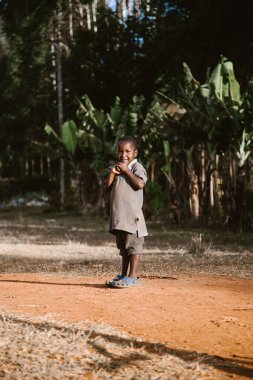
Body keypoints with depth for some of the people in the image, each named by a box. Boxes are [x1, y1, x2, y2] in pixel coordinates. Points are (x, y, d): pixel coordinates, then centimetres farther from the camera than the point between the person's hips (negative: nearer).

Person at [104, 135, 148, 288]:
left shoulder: (137, 167, -6)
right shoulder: (116, 168, 14)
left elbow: (140, 184, -23)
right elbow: (108, 187, 8)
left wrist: (126, 170, -18)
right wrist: (112, 172, -6)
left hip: (132, 215, -8)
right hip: (118, 215, 8)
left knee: (133, 246, -5)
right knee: (123, 247, 15)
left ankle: (132, 277, -3)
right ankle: (124, 275, 22)